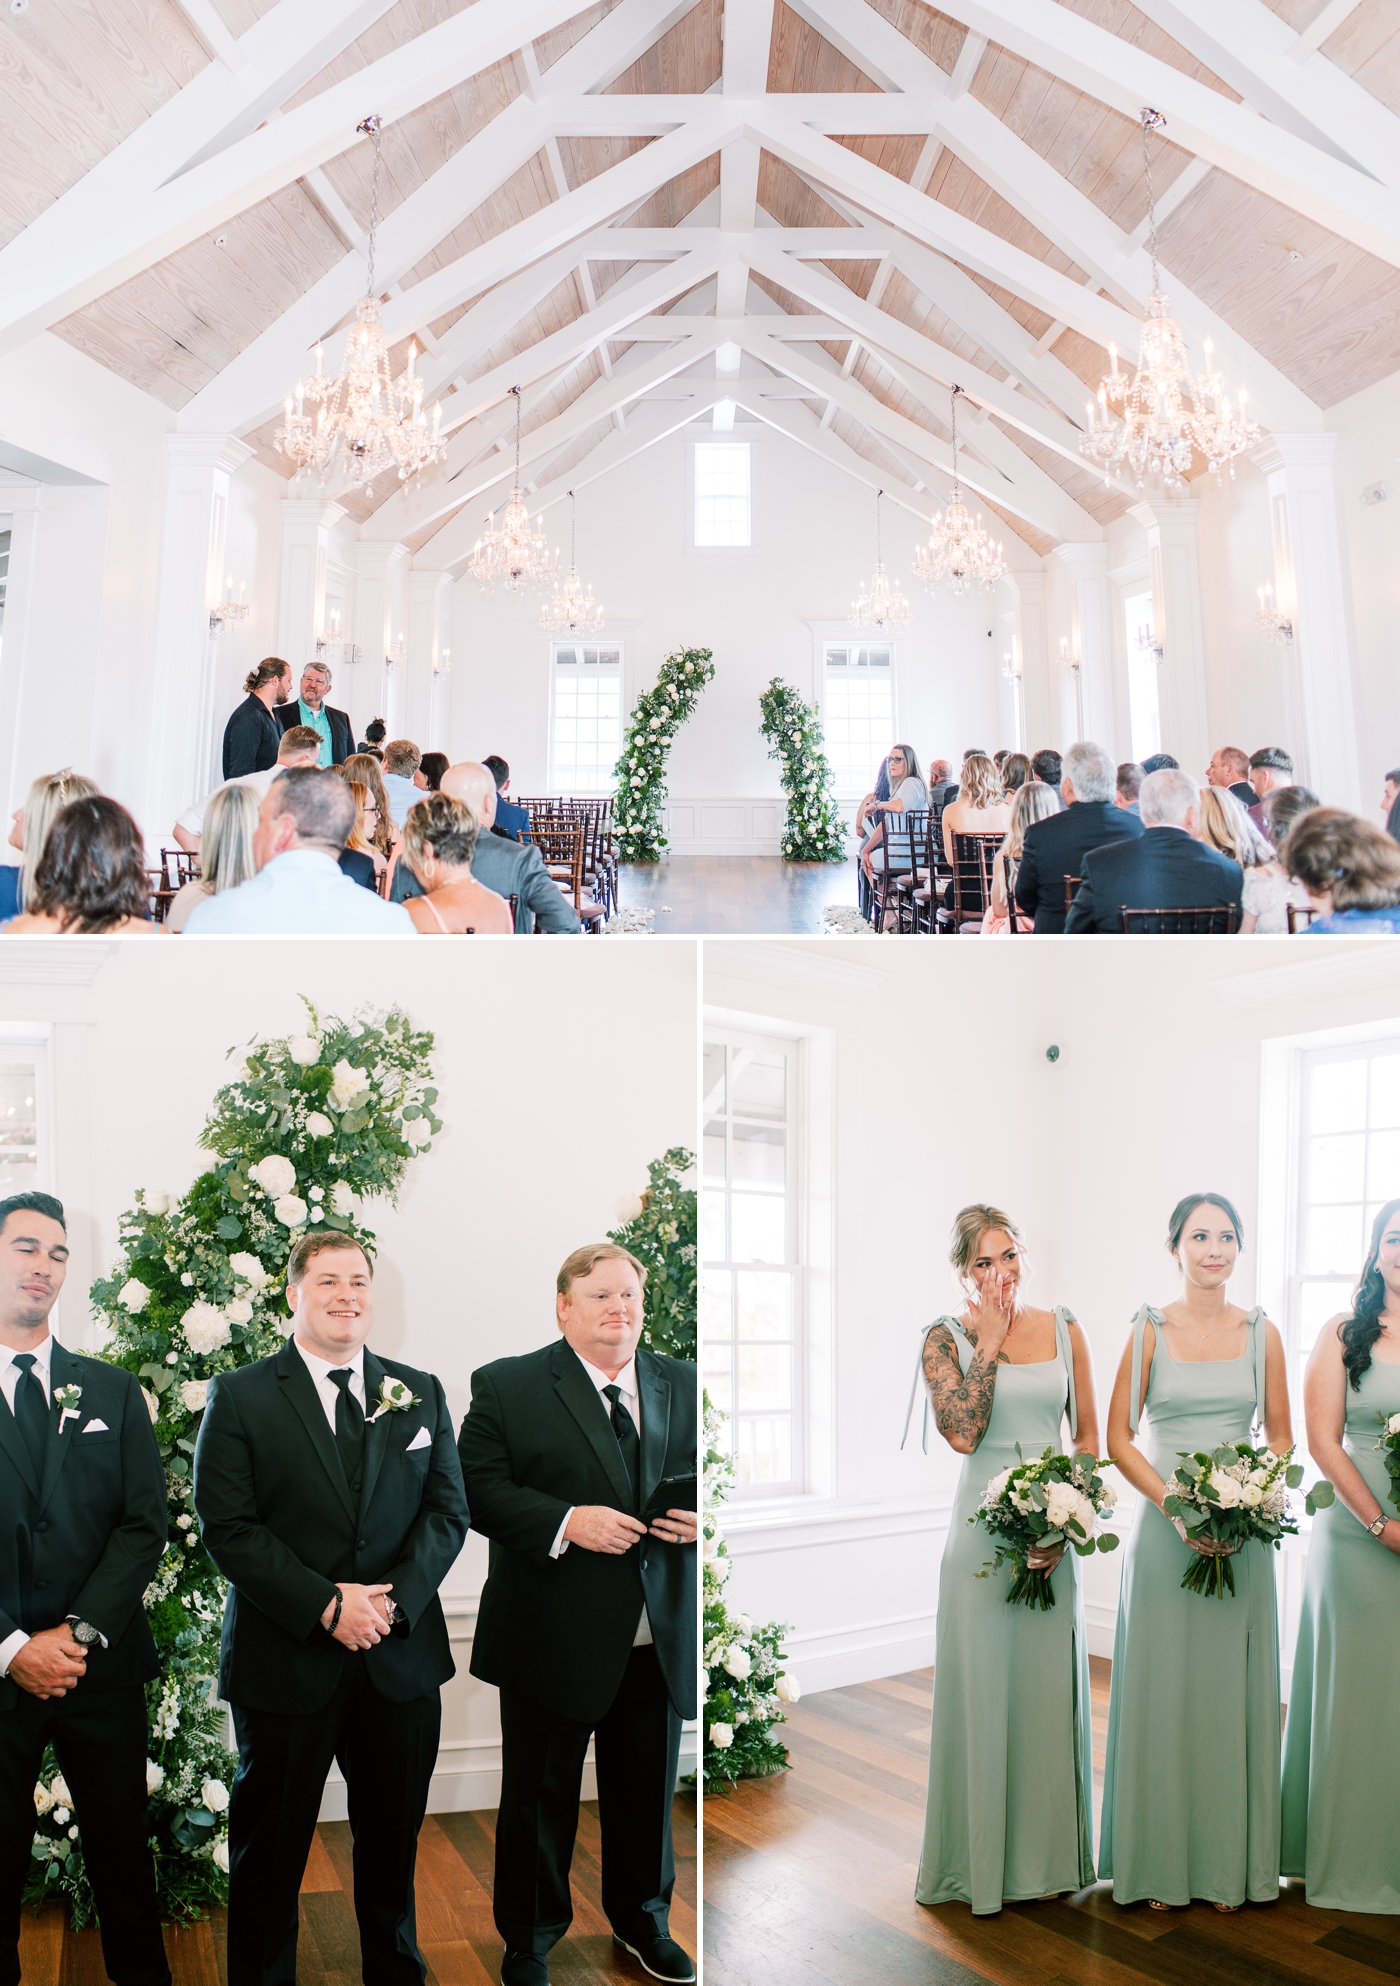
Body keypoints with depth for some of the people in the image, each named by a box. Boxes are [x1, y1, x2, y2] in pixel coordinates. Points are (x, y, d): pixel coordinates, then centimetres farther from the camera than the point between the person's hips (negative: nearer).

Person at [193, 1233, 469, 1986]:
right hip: (285, 1662, -3)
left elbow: (447, 1509, 3)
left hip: (401, 1657, 3)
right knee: (269, 1848, 12)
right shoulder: (240, 1398, -4)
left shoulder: (420, 1393, 6)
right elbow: (228, 1527, -10)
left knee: (393, 1840, 17)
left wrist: (393, 1596, -13)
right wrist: (327, 1606, -18)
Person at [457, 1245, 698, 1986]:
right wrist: (565, 1523, -24)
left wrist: (705, 1516, -10)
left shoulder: (684, 1385, 6)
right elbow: (478, 1487, -13)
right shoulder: (507, 1385, -6)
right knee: (539, 1796, 14)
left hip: (660, 1638, 4)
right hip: (553, 1637, -3)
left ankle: (642, 1920, 44)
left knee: (648, 1793, 19)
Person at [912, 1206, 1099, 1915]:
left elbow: (1088, 1436, 6)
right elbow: (963, 1433, -17)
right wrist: (989, 1341, -14)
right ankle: (980, 1861, 21)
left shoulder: (1063, 1329, 4)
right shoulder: (946, 1338, -3)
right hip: (982, 1529, -2)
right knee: (981, 1687, 5)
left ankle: (1048, 1854, 28)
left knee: (1050, 1687, 11)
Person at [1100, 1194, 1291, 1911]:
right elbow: (1119, 1437, -2)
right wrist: (1177, 1506, -14)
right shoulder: (1150, 1330, -2)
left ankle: (1228, 1862, 24)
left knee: (1233, 1690, 8)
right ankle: (1161, 1863, 19)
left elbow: (1280, 1435, 8)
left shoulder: (1261, 1333, 3)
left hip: (1243, 1534, 2)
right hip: (1164, 1529, -2)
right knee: (1163, 1688, 4)